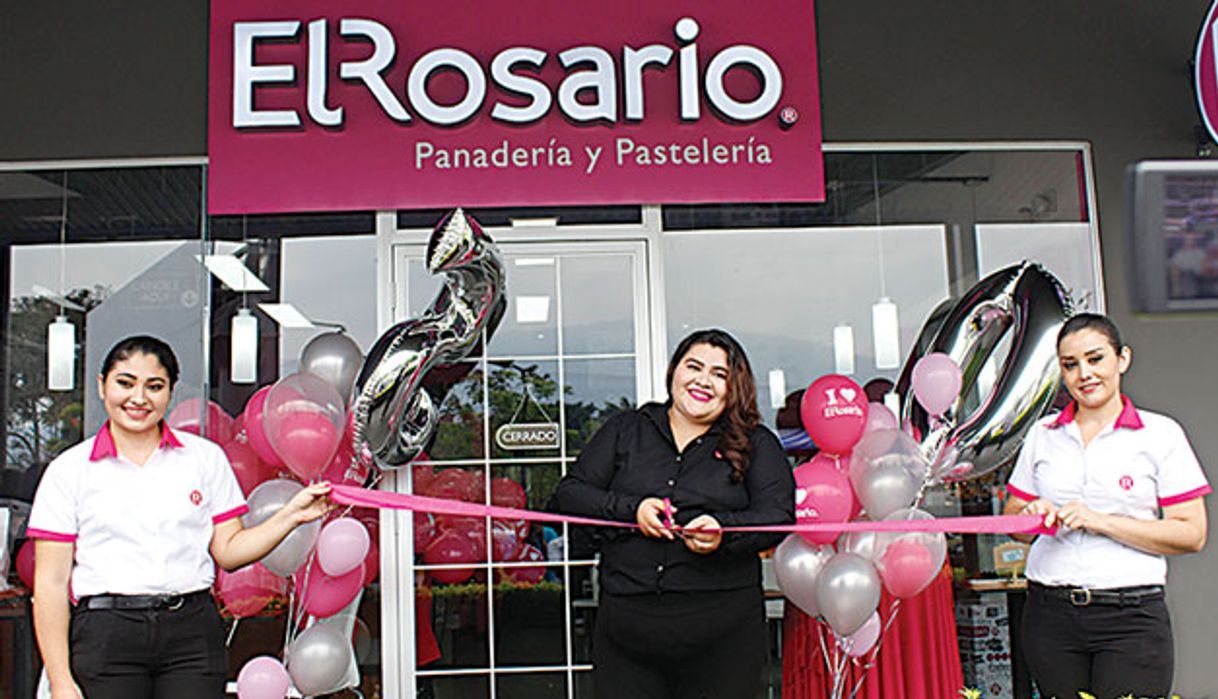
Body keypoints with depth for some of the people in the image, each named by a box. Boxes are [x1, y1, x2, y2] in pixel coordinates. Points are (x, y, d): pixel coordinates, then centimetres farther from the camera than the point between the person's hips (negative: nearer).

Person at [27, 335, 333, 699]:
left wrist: (291, 516, -7)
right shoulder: (69, 470, 5)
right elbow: (51, 581, 2)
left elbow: (228, 550, 8)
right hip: (105, 634, -1)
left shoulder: (206, 457, 9)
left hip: (192, 629, 1)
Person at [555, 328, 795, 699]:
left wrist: (724, 530, -23)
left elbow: (779, 514, -4)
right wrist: (631, 509, -9)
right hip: (627, 623, 1)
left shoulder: (756, 444, 8)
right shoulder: (625, 430, 12)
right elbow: (570, 492, 7)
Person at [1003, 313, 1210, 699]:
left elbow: (1192, 534, -5)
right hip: (1050, 613, 3)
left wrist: (1100, 521, -12)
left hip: (1131, 616, -2)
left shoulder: (1160, 434, 1)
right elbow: (1012, 518, 15)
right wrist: (1033, 517, -7)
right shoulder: (1043, 435, 11)